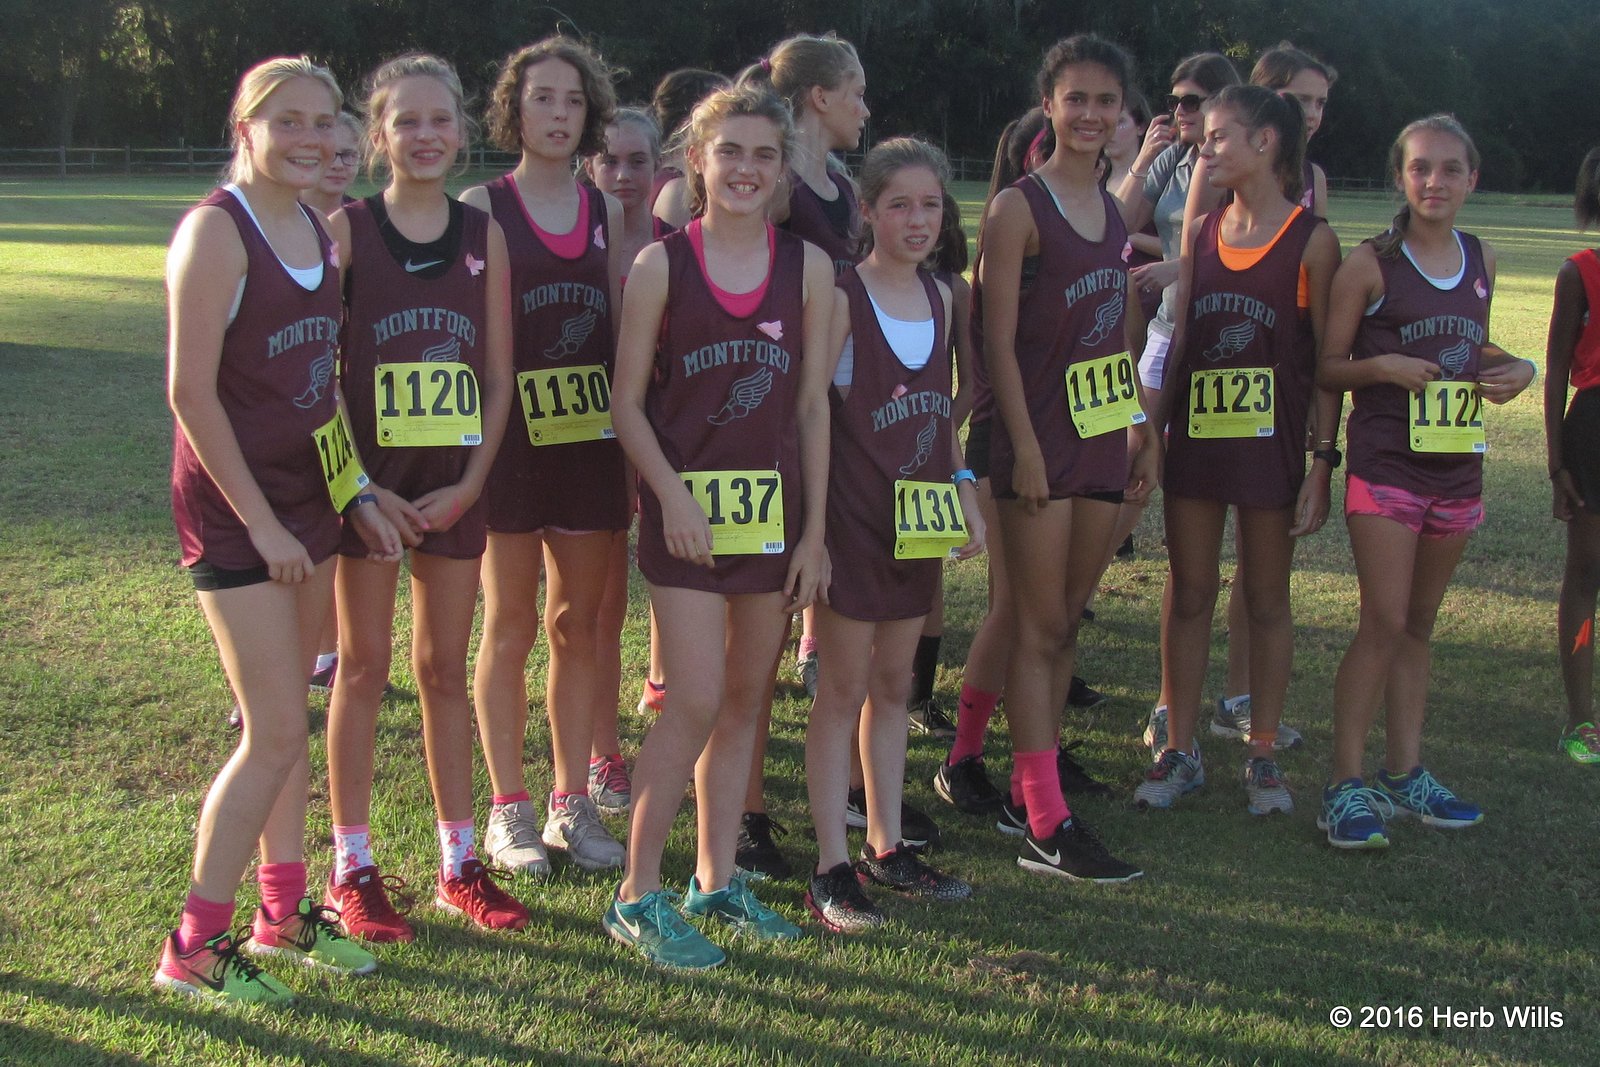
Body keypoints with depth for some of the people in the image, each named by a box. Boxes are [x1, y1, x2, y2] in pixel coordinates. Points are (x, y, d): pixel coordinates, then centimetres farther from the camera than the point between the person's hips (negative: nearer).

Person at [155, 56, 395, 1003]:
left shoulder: (321, 231, 9)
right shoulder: (217, 230, -14)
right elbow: (191, 391, -17)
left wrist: (356, 496, 11)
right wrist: (262, 524, -17)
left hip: (308, 500, 8)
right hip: (234, 506, -7)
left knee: (287, 720, 14)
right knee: (276, 732, -7)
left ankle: (284, 914, 27)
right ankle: (193, 949, 6)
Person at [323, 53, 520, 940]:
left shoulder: (483, 235, 5)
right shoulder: (346, 229, -4)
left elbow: (498, 375, 5)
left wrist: (469, 483, -5)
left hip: (456, 483, 3)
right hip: (369, 480, -3)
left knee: (445, 669, 10)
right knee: (365, 666, 4)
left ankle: (458, 862, 20)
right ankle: (351, 867, 15)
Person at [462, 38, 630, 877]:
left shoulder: (607, 213, 10)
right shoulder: (482, 208, -2)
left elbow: (620, 328, 13)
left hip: (591, 439, 4)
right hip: (511, 437, -4)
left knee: (579, 625, 9)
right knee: (511, 627, 5)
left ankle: (572, 802, 20)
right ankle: (509, 810, 15)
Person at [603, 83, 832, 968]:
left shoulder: (807, 267, 4)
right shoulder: (660, 265, -4)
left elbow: (812, 405, 5)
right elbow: (628, 404, -2)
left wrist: (815, 529, 2)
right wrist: (672, 494, -16)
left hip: (774, 508, 4)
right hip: (686, 506, -3)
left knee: (745, 702, 11)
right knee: (697, 701, -8)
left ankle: (716, 878, 24)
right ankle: (637, 896, 6)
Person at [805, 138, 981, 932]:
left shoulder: (940, 296, 9)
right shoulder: (842, 297, -11)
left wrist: (965, 494, 12)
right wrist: (813, 527, -16)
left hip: (920, 516, 6)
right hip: (854, 513, -6)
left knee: (894, 683, 14)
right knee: (845, 687, 0)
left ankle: (886, 848, 24)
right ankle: (831, 869, 7)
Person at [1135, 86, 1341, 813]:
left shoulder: (1311, 240, -6)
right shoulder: (1201, 232, 7)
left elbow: (1329, 362, -6)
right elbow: (1180, 339, 11)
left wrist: (1321, 464, -11)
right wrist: (1152, 433, 7)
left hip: (1271, 440, -4)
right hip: (1196, 437, 4)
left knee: (1267, 601, 7)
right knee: (1189, 595, 8)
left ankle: (1263, 754, 19)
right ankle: (1180, 750, 18)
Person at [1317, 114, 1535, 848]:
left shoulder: (1482, 261, 9)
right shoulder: (1371, 264, -7)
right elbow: (1328, 365, -5)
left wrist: (1515, 367, 4)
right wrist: (1382, 366, -23)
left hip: (1457, 466, 6)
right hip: (1385, 463, -5)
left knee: (1420, 624, 13)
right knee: (1384, 621, -10)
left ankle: (1404, 774, 22)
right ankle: (1346, 783, -2)